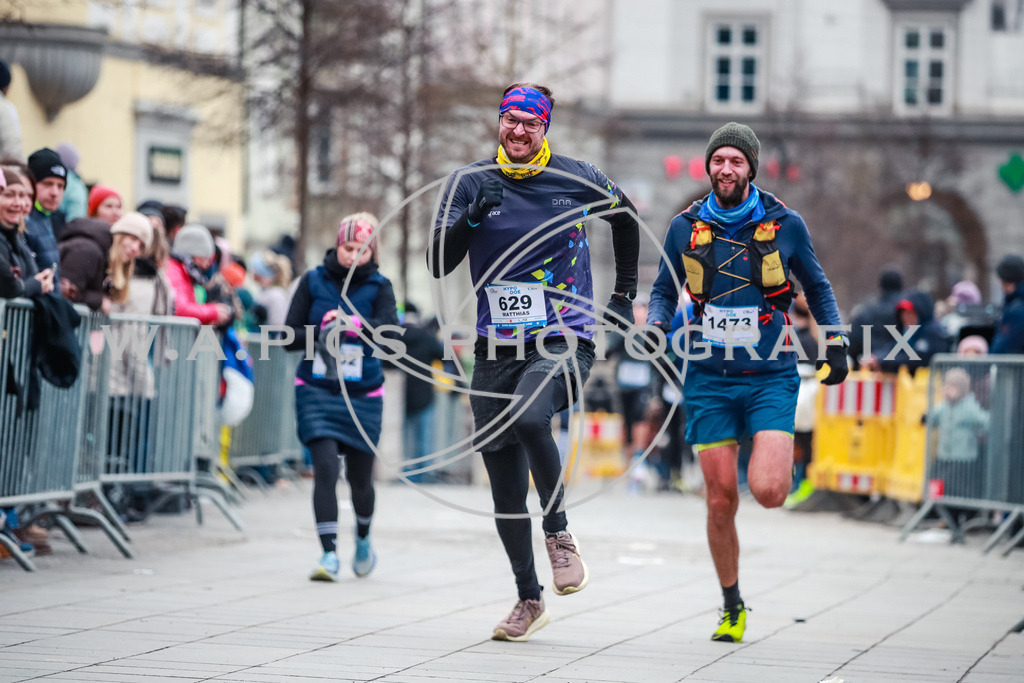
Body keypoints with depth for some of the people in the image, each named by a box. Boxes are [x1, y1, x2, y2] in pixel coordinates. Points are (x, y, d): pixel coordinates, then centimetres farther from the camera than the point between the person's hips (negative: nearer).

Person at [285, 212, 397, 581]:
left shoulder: (379, 286, 0)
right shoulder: (313, 281, 2)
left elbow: (390, 329, -18)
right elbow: (290, 336, 1)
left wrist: (354, 324, -36)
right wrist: (322, 331, -17)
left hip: (363, 394, 1)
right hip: (316, 389, -1)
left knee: (360, 477, 9)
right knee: (325, 467, -16)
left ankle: (363, 538, 38)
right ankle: (329, 554, -14)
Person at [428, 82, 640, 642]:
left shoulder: (577, 180, 0)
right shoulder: (473, 182, 0)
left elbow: (625, 217, 21)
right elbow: (438, 265, -7)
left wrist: (624, 294, 21)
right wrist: (469, 219, -24)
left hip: (565, 343, -3)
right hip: (495, 350, 3)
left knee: (528, 416, -34)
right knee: (505, 486, 4)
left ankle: (559, 533, -13)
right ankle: (529, 600, 20)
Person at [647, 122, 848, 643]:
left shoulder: (785, 224, -1)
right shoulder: (686, 227, 2)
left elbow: (817, 286, 14)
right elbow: (665, 290, 15)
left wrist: (835, 343, 5)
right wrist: (656, 325, -5)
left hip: (770, 378, -1)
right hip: (710, 380, 1)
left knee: (767, 491, -19)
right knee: (721, 502, 0)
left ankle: (779, 460, 19)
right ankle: (732, 608, 18)